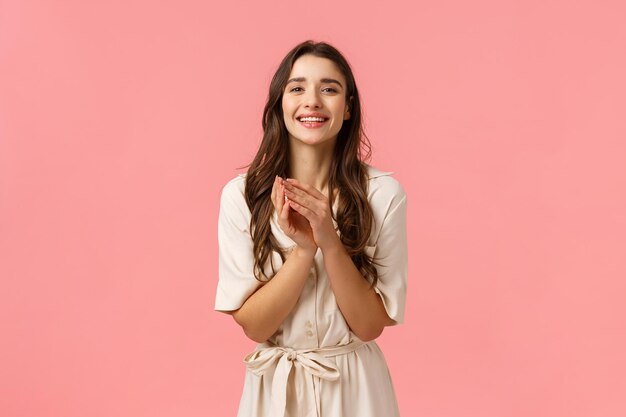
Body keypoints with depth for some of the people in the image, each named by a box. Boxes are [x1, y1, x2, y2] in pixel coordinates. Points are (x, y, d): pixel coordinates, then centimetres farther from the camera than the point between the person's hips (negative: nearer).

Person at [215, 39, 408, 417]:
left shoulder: (383, 193, -13)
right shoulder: (240, 194, -11)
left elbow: (370, 325, -12)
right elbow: (253, 325, -11)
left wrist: (330, 242, -26)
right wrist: (303, 249, -25)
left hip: (354, 386, 0)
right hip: (274, 386, 1)